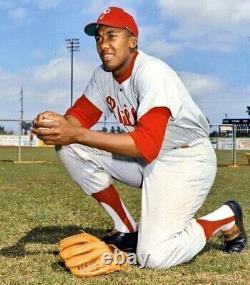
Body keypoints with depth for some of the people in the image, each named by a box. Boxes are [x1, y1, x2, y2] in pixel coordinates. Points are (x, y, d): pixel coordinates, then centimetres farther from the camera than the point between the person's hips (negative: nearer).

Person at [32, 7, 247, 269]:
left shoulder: (153, 73, -25)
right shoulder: (103, 74, 0)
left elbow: (147, 145, -35)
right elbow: (80, 114, -1)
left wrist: (77, 134, -41)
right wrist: (57, 124, -26)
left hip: (187, 160, -7)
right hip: (145, 158, 8)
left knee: (154, 256, -22)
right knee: (69, 148, -7)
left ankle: (226, 220, 6)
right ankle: (127, 230, 4)